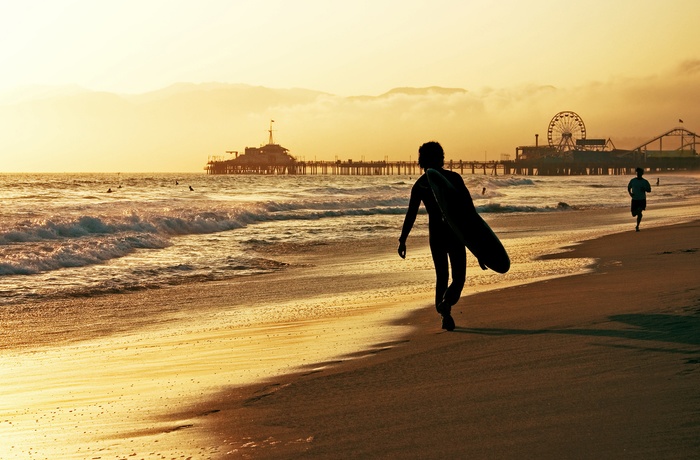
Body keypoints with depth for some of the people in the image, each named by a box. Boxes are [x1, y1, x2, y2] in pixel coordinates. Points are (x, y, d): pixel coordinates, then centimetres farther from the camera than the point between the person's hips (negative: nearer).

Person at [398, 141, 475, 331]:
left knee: (441, 276, 16)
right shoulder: (453, 178, -4)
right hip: (455, 232, -3)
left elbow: (411, 214, 1)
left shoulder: (419, 184, 3)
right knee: (458, 277, 3)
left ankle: (445, 315, 11)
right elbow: (469, 207, -7)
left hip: (435, 234, 3)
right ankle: (446, 302, -26)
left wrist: (402, 240, 5)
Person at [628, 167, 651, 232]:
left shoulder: (645, 182, 0)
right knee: (634, 214, 2)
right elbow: (629, 187, 16)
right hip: (634, 200, 2)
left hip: (642, 200, -2)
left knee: (639, 212, -20)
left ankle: (637, 226, -12)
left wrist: (645, 189, -15)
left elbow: (649, 190, 7)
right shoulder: (633, 180, 3)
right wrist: (630, 193, -4)